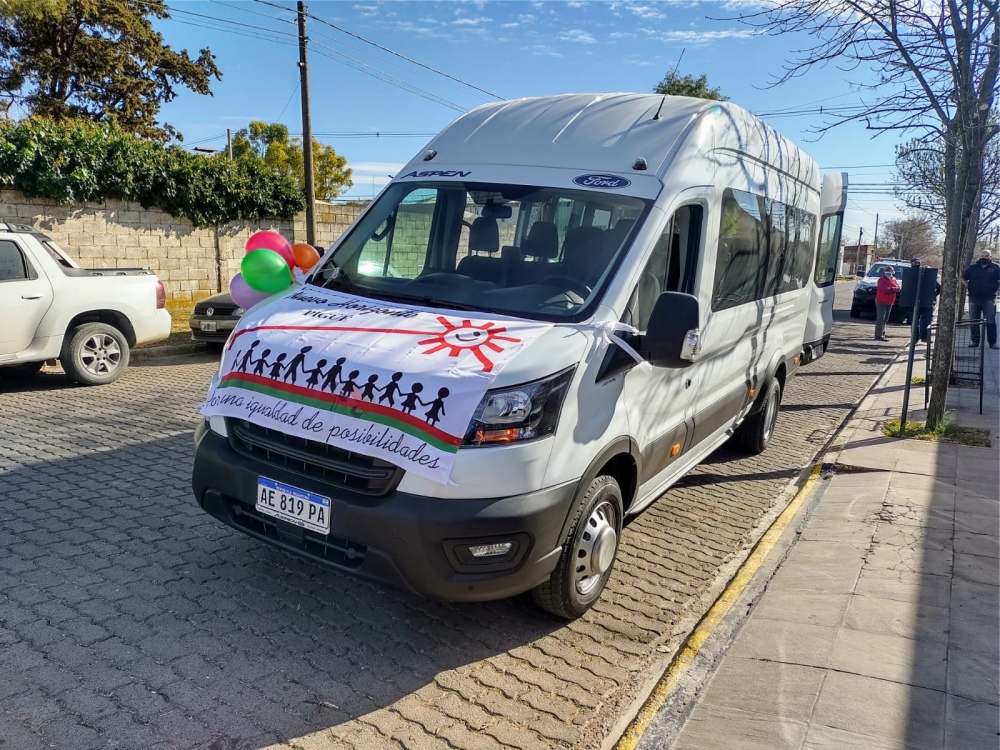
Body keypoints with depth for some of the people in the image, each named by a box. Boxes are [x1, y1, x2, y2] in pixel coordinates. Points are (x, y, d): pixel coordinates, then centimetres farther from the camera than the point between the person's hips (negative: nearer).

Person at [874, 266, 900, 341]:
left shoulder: (894, 279, 13)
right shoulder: (882, 279, -9)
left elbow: (898, 288, -1)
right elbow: (885, 289, -22)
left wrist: (890, 289, -17)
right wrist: (893, 289, -7)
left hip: (889, 302, 8)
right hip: (881, 301, -8)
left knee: (885, 319, 13)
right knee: (881, 318, -13)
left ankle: (882, 334, 22)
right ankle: (878, 336, -17)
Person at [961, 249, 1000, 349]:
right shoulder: (973, 267, 9)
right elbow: (963, 278, 18)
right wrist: (967, 285, 3)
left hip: (989, 298, -3)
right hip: (974, 298, 3)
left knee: (990, 321, -5)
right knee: (974, 321, 7)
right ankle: (975, 341, 15)